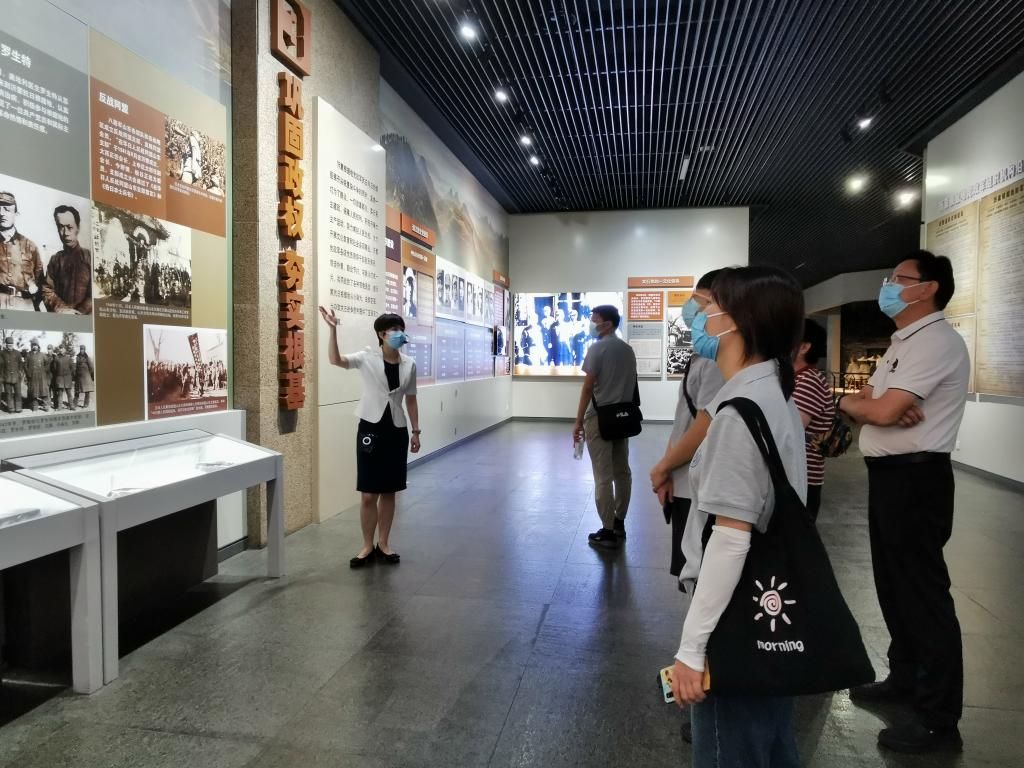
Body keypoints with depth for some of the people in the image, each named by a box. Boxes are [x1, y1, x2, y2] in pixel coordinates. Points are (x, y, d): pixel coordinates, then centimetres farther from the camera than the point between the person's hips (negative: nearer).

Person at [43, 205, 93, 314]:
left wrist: (79, 313, -12)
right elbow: (47, 290, 9)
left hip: (84, 317, -3)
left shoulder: (89, 256, 5)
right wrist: (62, 309, -8)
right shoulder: (55, 259, 16)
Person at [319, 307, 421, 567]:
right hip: (370, 430, -3)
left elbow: (411, 400, 10)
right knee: (368, 494, 3)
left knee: (389, 492, 11)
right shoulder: (367, 358, -7)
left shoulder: (409, 365, 3)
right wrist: (333, 330, -34)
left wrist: (416, 432, 9)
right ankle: (368, 546, 19)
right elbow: (335, 360, -22)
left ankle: (383, 544, 25)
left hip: (397, 432, 3)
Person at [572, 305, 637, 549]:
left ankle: (608, 532, 0)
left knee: (603, 477, -4)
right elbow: (631, 386, 16)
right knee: (622, 472, 13)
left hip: (600, 418, -8)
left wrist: (578, 421, -9)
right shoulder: (628, 350, 12)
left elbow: (588, 387, -13)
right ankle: (619, 523, 24)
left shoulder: (598, 348, -10)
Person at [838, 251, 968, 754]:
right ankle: (905, 678, 36)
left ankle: (939, 720, 10)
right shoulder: (903, 343, 17)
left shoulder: (935, 341, -16)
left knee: (922, 592, -2)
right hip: (888, 475, 10)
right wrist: (867, 404, -13)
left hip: (915, 479, -10)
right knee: (894, 585, 20)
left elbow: (882, 412, -24)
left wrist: (849, 402, -3)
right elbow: (867, 408, 11)